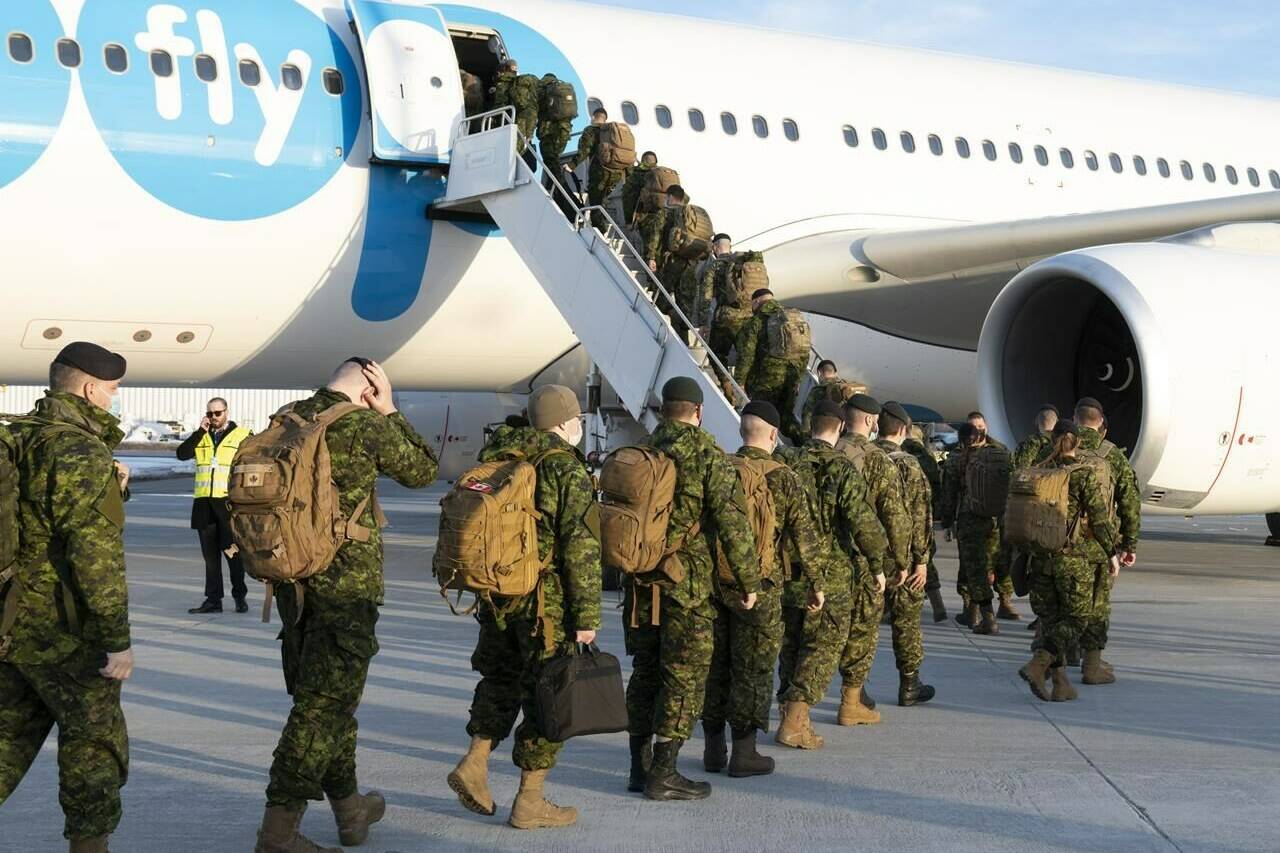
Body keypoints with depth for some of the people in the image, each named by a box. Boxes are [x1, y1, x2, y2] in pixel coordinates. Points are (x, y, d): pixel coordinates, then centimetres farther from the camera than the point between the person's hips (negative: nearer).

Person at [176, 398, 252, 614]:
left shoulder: (243, 435, 2)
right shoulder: (201, 437, 14)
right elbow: (182, 454, -2)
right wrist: (200, 432, -9)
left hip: (230, 502, -4)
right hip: (203, 503, 4)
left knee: (232, 552, -2)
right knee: (209, 554, 8)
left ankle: (240, 596, 9)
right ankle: (213, 599, 12)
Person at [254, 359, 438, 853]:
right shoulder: (367, 427, -12)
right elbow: (423, 472, 3)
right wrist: (390, 413, 6)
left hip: (294, 583, 7)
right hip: (347, 585, -7)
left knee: (329, 697, 18)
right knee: (323, 705, -3)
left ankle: (348, 806, 31)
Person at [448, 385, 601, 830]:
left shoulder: (496, 460, 9)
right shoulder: (568, 468, -12)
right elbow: (581, 548, -17)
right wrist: (587, 614, -14)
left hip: (497, 593, 6)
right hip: (547, 601, -6)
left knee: (500, 679, 23)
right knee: (547, 693, 3)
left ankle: (475, 762, 10)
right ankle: (530, 801, 7)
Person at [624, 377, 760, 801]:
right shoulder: (707, 455, -9)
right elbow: (733, 523, -14)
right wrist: (749, 580, -6)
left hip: (640, 580, 6)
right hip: (687, 581, -6)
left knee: (645, 671, 15)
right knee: (685, 676, 1)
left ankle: (639, 766, 20)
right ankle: (663, 774, 1)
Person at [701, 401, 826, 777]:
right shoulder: (782, 478, -7)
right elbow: (804, 534, -6)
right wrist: (814, 583, 3)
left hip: (713, 580, 4)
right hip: (758, 587, -4)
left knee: (715, 663, 12)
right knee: (753, 669, 3)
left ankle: (714, 748, 18)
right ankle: (744, 752, 5)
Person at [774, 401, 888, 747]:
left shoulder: (786, 463, 3)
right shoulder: (842, 468, -12)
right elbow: (861, 520, -18)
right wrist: (877, 565, -8)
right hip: (831, 574, -5)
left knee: (791, 642, 16)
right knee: (823, 645, 1)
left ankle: (793, 717, 22)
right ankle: (793, 723, -6)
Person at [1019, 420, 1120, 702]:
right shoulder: (1085, 475, -10)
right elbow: (1100, 518, -10)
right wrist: (1112, 553, 1)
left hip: (1042, 558, 5)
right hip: (1075, 558, -5)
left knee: (1050, 620, 12)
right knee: (1077, 620, 4)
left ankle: (1060, 684, 11)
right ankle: (1037, 666, -14)